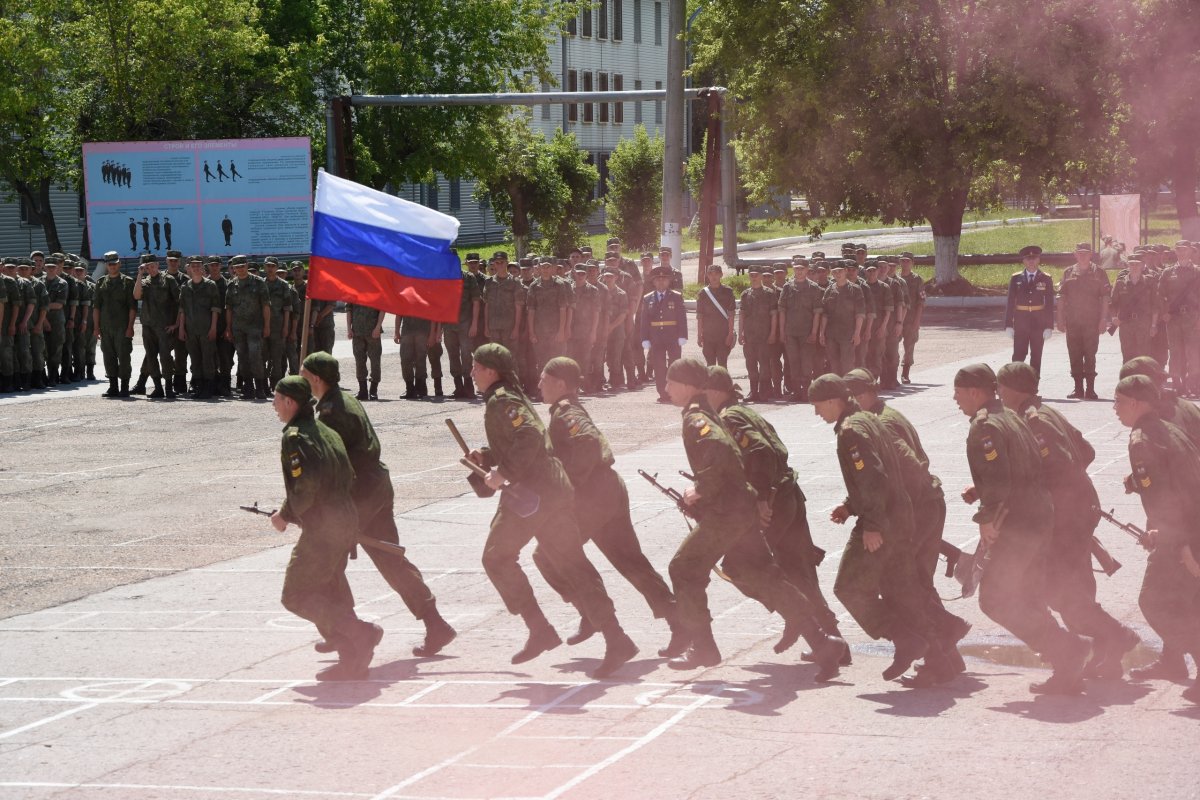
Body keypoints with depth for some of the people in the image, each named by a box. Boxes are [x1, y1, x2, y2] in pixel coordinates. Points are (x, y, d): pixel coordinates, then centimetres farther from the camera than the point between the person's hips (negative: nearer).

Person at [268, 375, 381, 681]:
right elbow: (348, 477, 18)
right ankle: (352, 661, 13)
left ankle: (360, 632, -14)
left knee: (296, 596, -3)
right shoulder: (325, 431, 15)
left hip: (321, 529, -9)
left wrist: (285, 515, -9)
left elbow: (305, 486, -24)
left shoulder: (295, 438, -13)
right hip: (345, 520, 9)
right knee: (330, 593, 17)